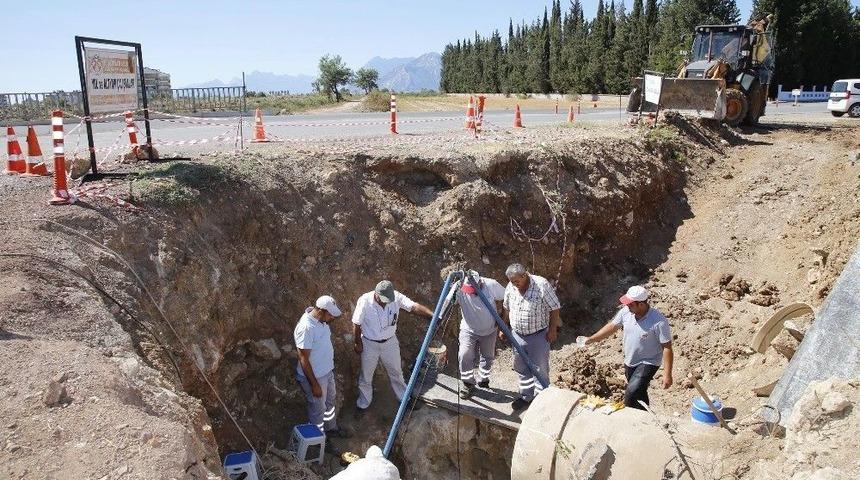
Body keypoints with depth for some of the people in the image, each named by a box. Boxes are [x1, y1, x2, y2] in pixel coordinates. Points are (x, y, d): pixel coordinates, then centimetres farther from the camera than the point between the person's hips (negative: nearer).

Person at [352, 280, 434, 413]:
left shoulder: (396, 297, -20)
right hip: (369, 344, -2)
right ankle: (363, 403, 37)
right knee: (366, 376, 15)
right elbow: (356, 324, -14)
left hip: (390, 342, 2)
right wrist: (358, 343, -7)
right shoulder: (364, 301, -26)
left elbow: (414, 307, -29)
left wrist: (433, 315, -43)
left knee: (396, 372, 19)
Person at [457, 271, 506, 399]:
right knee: (464, 355, -17)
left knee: (488, 357, 13)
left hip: (489, 331, 1)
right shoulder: (459, 289, -23)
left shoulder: (491, 285, -21)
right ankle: (468, 383, 3)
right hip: (469, 330, -1)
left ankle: (483, 380, 38)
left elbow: (506, 299, -7)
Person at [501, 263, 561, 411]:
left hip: (538, 336, -5)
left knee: (540, 369, 5)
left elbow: (554, 308, -13)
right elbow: (507, 309, 12)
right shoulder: (510, 287, -4)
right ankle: (526, 396, 32)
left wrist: (552, 329, -13)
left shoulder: (542, 285, -20)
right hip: (517, 335, 5)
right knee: (521, 368, 16)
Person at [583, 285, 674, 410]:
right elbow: (611, 326, 4)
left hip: (648, 363, -6)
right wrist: (590, 339, 3)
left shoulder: (659, 322, -29)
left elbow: (667, 348, -23)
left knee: (630, 396, -21)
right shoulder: (626, 312, -12)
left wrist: (667, 375, -22)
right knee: (638, 393, 23)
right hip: (630, 362, 6)